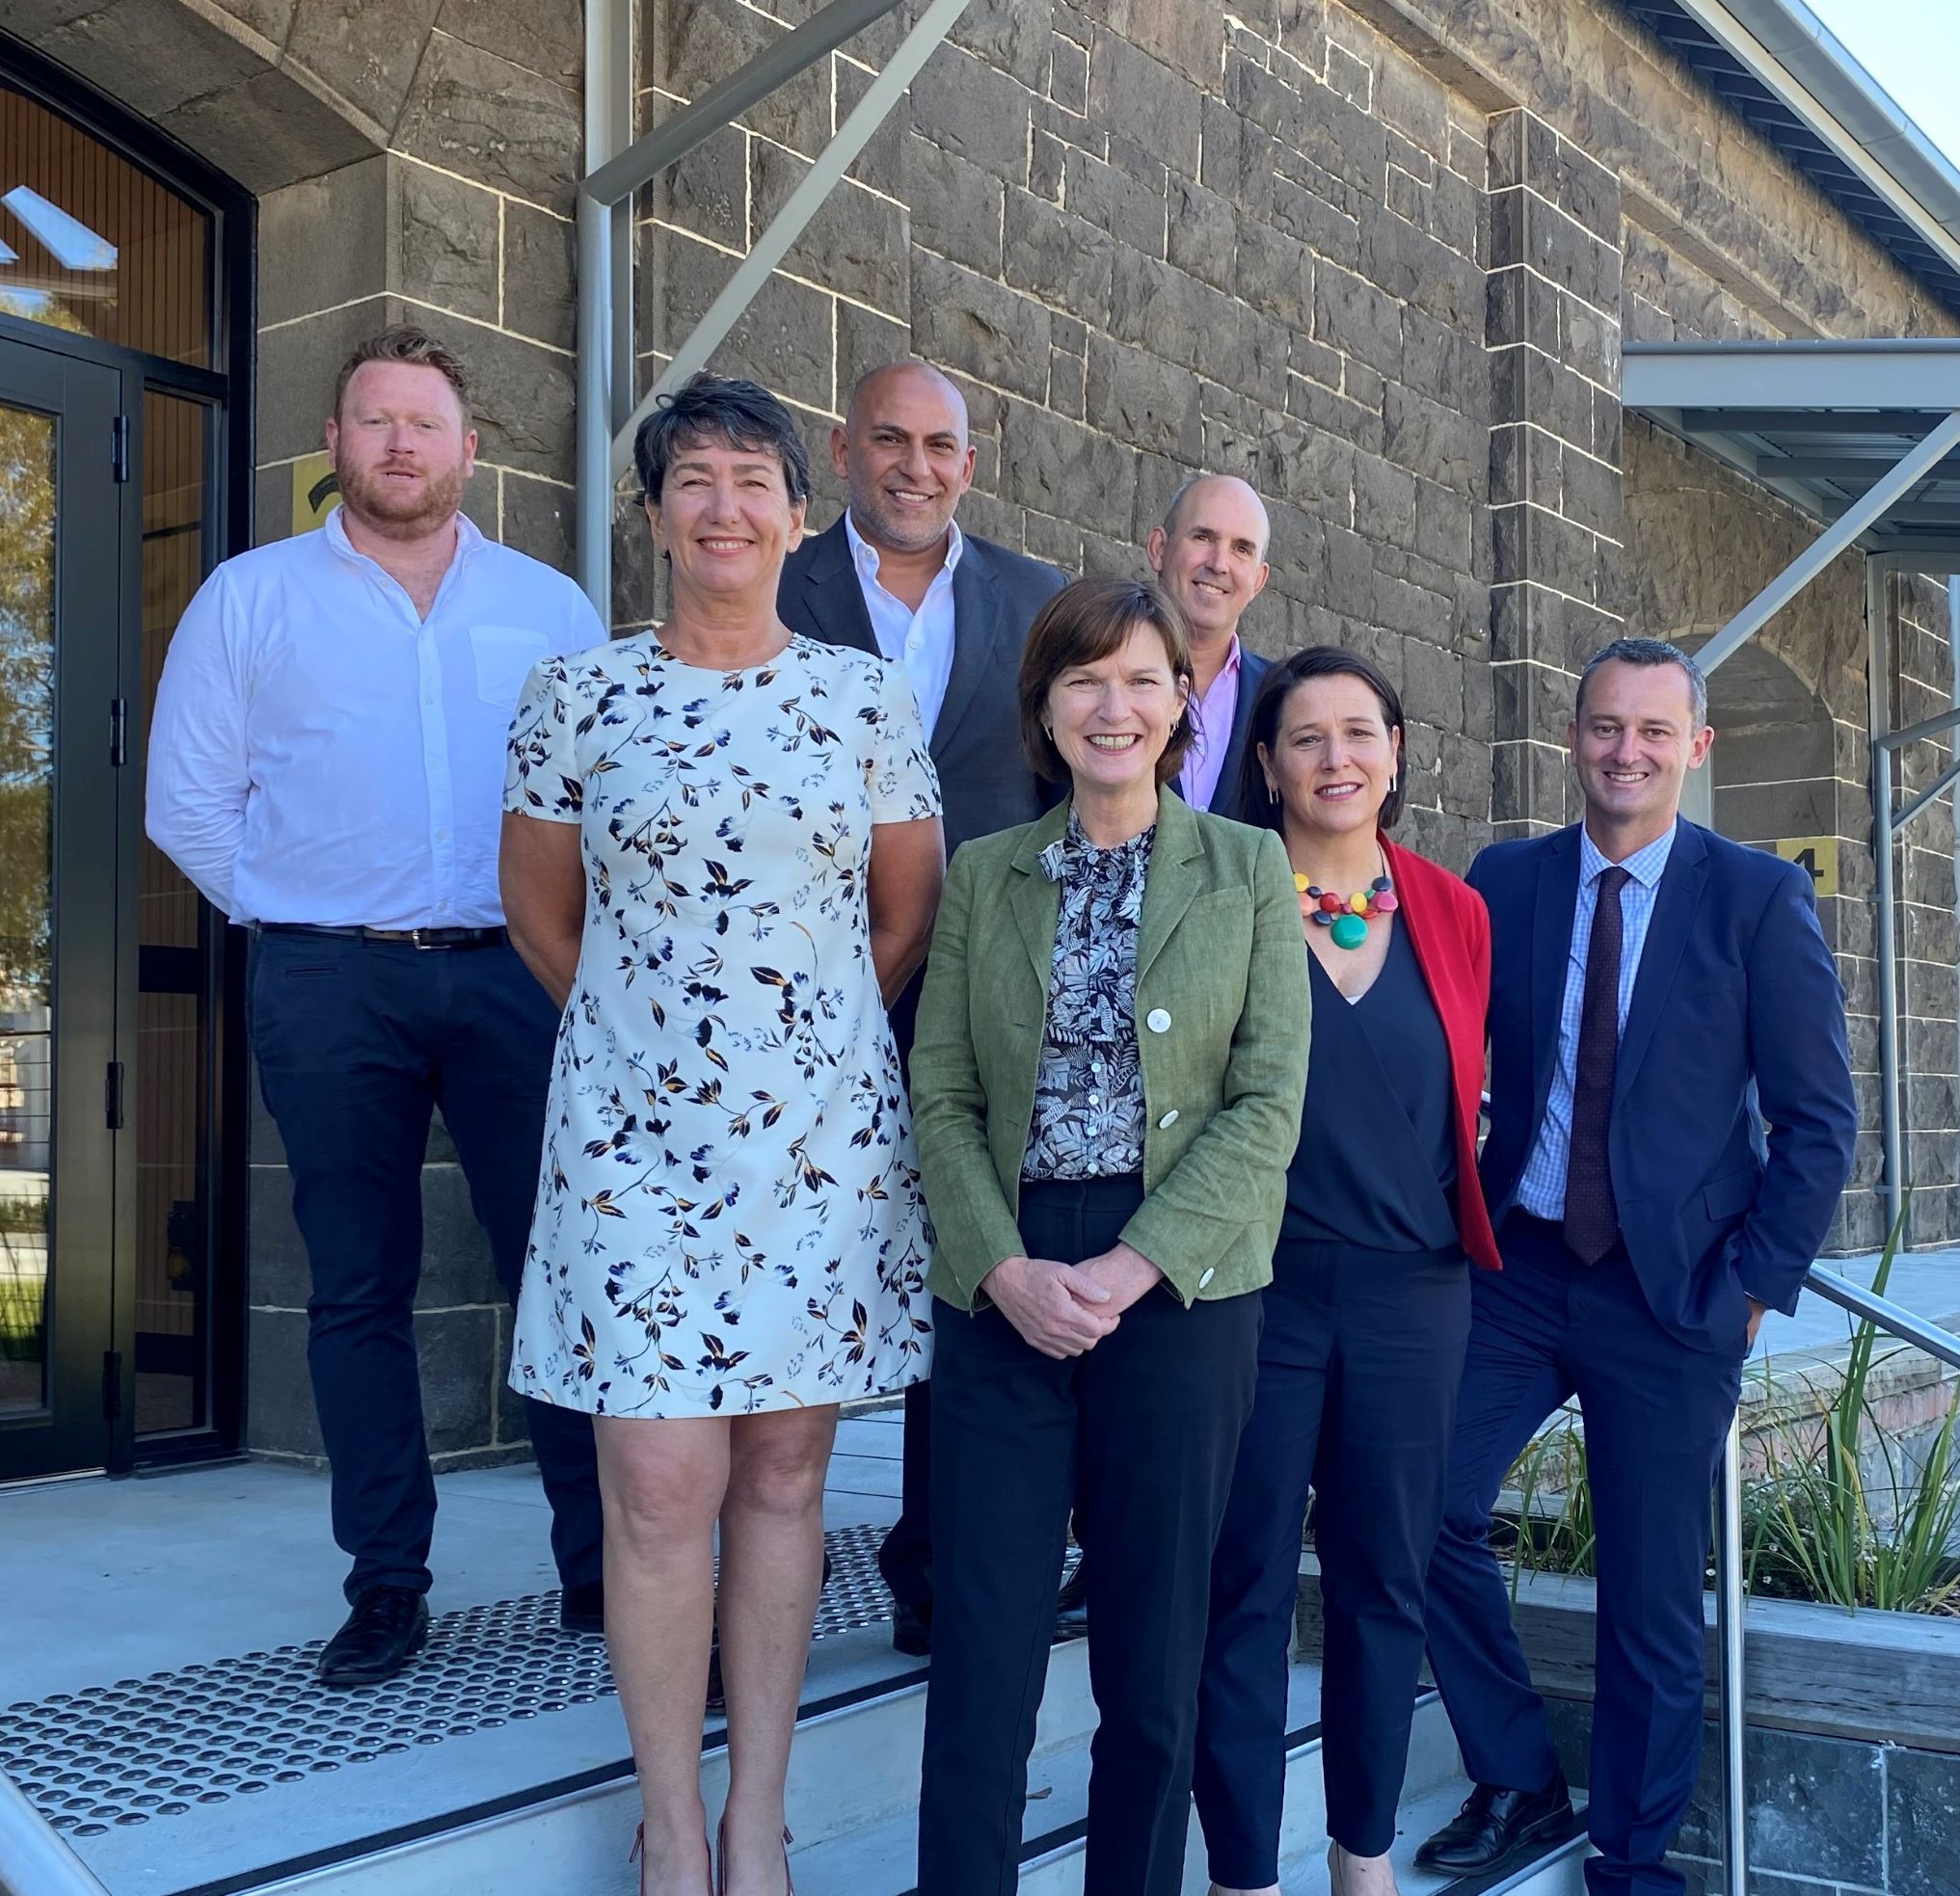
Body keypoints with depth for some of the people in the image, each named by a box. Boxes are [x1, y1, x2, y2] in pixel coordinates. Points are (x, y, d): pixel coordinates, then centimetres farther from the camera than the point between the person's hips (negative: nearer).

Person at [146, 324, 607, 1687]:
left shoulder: (551, 606, 12)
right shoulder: (252, 597, 9)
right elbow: (190, 799, 8)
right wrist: (290, 917, 2)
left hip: (515, 976, 1)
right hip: (330, 986, 0)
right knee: (360, 1291, 5)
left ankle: (601, 1565, 9)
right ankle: (388, 1586, 15)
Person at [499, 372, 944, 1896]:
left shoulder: (867, 698, 4)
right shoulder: (578, 697, 1)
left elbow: (908, 912, 13)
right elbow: (543, 912, 11)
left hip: (825, 1131, 1)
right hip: (635, 1132, -1)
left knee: (784, 1472, 8)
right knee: (661, 1486, -3)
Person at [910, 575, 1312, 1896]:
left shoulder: (1249, 870, 4)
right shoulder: (985, 874, 9)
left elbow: (1268, 1105, -4)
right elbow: (941, 1093, 3)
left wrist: (1127, 1269, -12)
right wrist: (1005, 1269, -11)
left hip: (1184, 1287, -1)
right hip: (1006, 1288, 1)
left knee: (1155, 1651, 7)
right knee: (982, 1642, 0)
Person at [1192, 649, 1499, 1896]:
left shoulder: (1454, 914, 7)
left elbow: (1463, 1099, 15)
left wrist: (1467, 1222, 10)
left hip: (1413, 1292, 4)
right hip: (1258, 1286, -3)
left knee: (1386, 1579, 13)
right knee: (1247, 1586, 3)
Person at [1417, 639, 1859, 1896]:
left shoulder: (1760, 897, -3)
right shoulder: (1505, 882, 4)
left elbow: (1819, 1120, -2)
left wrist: (1760, 1282, -6)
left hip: (1675, 1291, -2)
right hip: (1514, 1271, 2)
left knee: (1655, 1596, 6)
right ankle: (1517, 1781, 18)